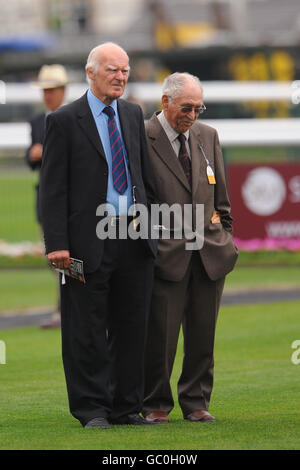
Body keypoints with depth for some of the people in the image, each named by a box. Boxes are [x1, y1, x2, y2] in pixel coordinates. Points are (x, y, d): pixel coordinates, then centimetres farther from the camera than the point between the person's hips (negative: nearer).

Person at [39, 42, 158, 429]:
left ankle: (127, 408, 16)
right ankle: (91, 409, 8)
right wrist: (57, 244, -13)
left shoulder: (133, 115, 13)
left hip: (135, 238, 5)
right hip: (89, 241, -5)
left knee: (132, 327, 8)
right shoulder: (64, 121, -3)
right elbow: (52, 188, -6)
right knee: (87, 330, 0)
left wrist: (150, 222, 13)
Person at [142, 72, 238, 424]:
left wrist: (224, 236, 15)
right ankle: (155, 404, 11)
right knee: (160, 334, -3)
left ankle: (196, 402, 18)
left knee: (203, 335, 6)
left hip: (211, 252, 5)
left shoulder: (208, 136, 12)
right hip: (167, 253, -5)